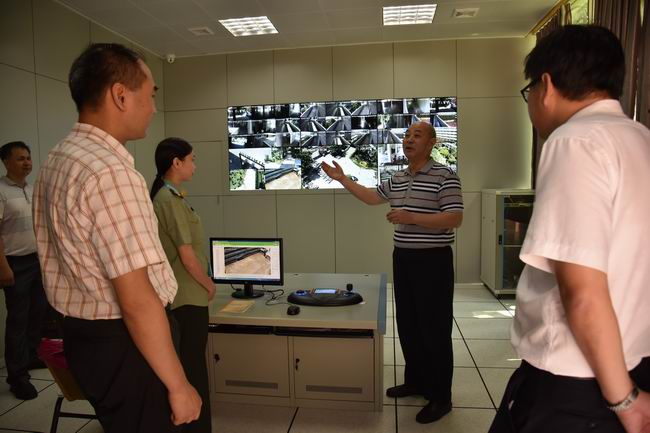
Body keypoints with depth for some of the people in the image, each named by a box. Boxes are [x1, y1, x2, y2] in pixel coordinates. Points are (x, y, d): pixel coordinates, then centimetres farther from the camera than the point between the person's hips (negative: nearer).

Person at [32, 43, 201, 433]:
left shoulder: (58, 160, 7)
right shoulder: (110, 171, -25)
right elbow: (137, 301, -27)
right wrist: (178, 385, -18)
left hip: (84, 335, 9)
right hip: (122, 346, -9)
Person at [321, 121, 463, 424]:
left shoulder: (445, 176, -12)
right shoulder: (397, 179, 11)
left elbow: (454, 219, -18)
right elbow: (372, 197, 24)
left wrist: (412, 218, -25)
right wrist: (342, 179, 19)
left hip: (433, 260, -7)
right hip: (403, 258, 8)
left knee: (434, 328, 1)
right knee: (407, 324, 15)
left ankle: (441, 397, 15)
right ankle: (415, 381, 33)